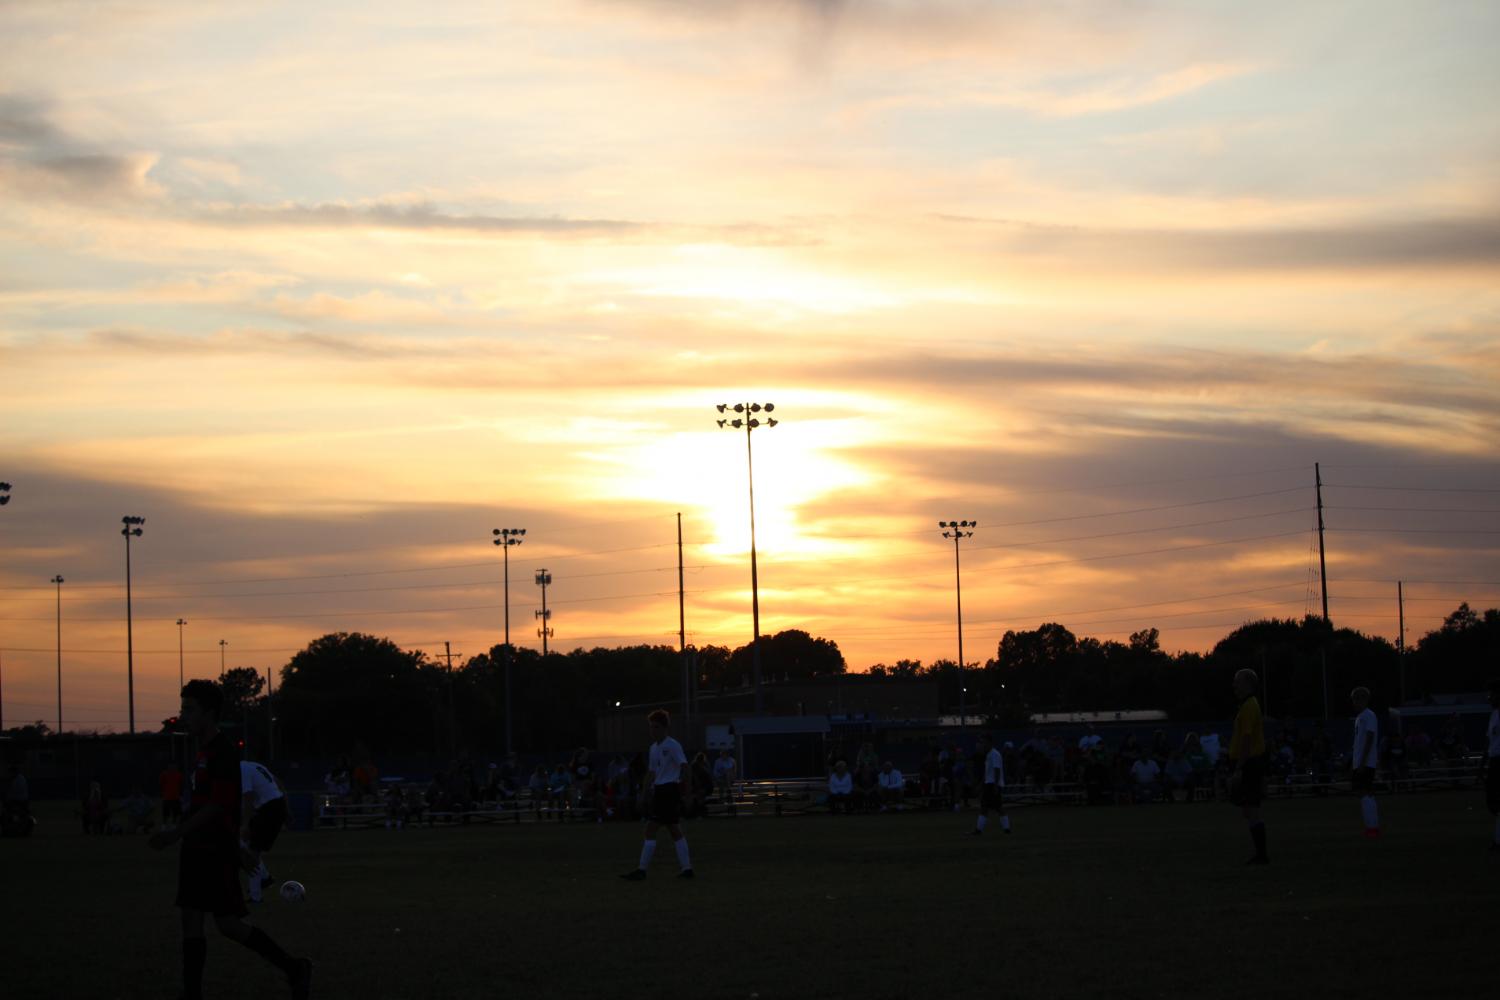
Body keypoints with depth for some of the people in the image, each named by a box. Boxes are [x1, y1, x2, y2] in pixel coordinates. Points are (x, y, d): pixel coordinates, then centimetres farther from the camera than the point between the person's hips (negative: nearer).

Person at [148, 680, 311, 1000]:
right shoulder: (205, 749, 13)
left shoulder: (222, 751, -16)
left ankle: (294, 968, 7)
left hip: (217, 852, -9)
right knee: (191, 920, 5)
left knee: (228, 924, -5)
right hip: (198, 850, 9)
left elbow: (217, 806, -21)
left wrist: (175, 834, -22)